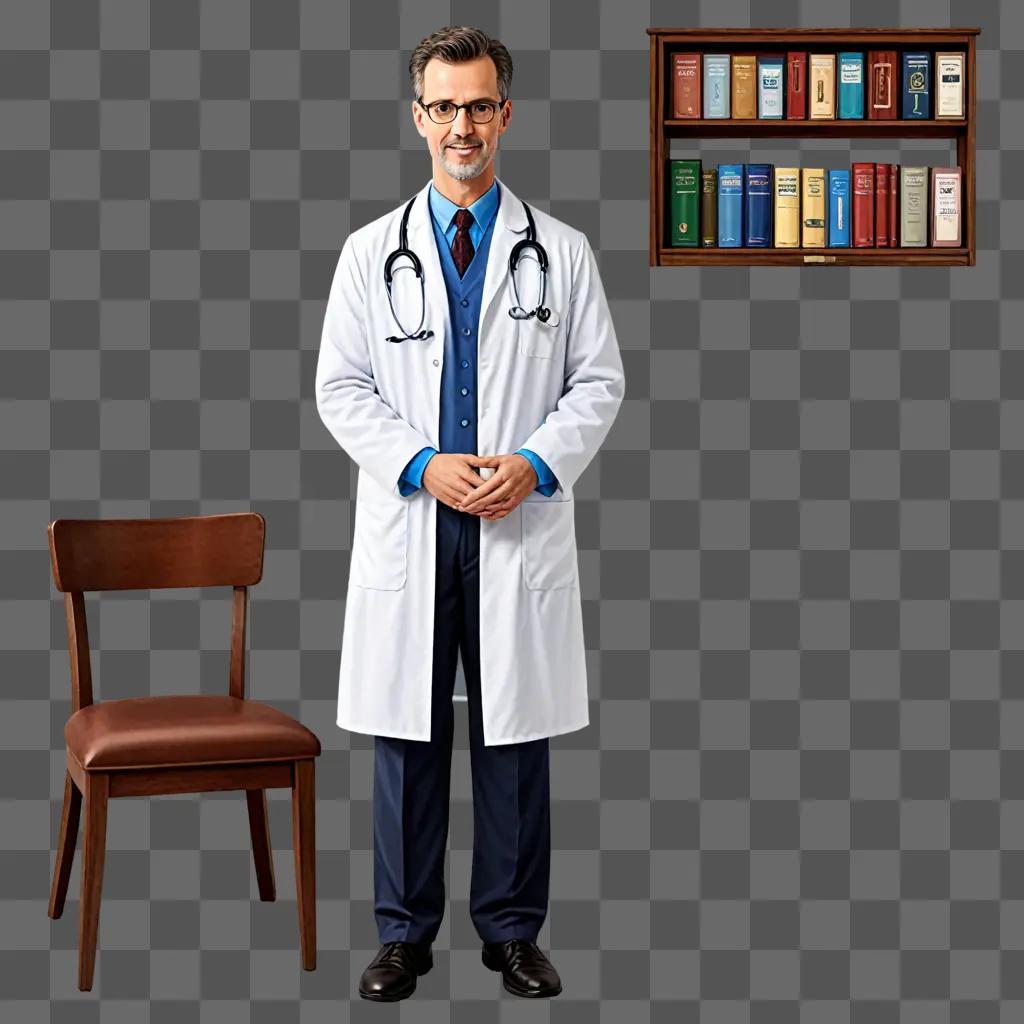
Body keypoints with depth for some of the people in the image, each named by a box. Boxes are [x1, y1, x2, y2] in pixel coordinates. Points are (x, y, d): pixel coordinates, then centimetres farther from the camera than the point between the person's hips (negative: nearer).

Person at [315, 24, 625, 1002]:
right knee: (407, 737, 5)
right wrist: (423, 466, -11)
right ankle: (404, 932, 17)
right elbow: (340, 386, 3)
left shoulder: (562, 251, 6)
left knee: (514, 737, 5)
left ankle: (512, 930, 17)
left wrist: (536, 463, -12)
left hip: (522, 526, 0)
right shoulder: (371, 251, 7)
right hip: (408, 524, 0)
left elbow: (599, 381, 5)